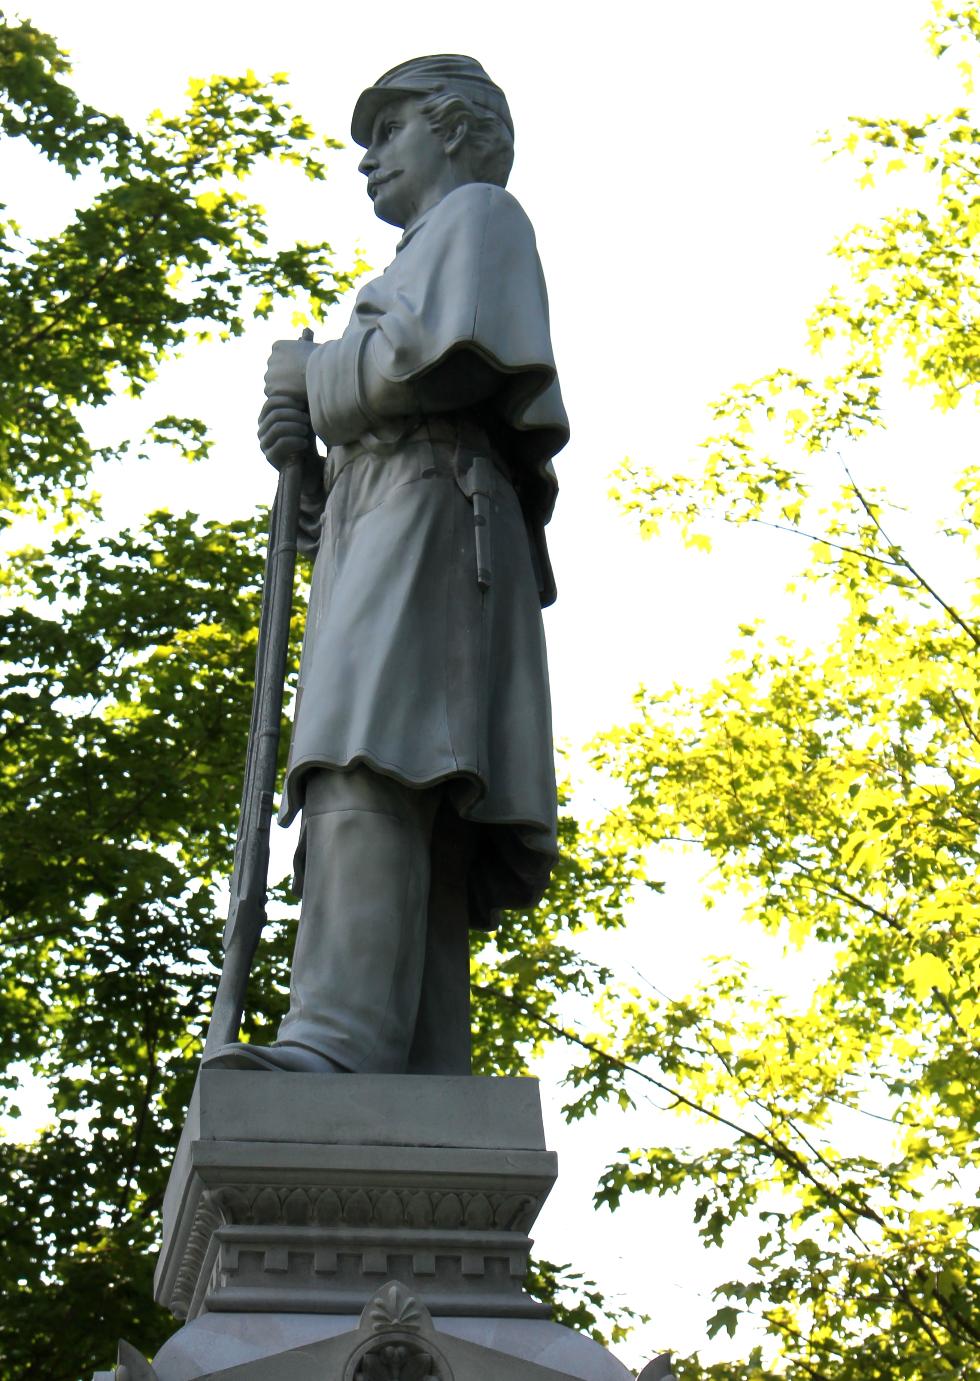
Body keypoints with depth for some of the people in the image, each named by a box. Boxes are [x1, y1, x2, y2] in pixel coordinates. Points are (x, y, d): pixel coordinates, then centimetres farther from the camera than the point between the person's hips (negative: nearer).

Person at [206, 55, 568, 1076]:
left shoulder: (478, 215, 15)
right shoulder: (413, 276, 40)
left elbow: (442, 359, -7)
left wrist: (310, 374, 7)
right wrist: (303, 433, 10)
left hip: (432, 503, -9)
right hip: (372, 533, 9)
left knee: (368, 758, -29)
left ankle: (342, 1036, -45)